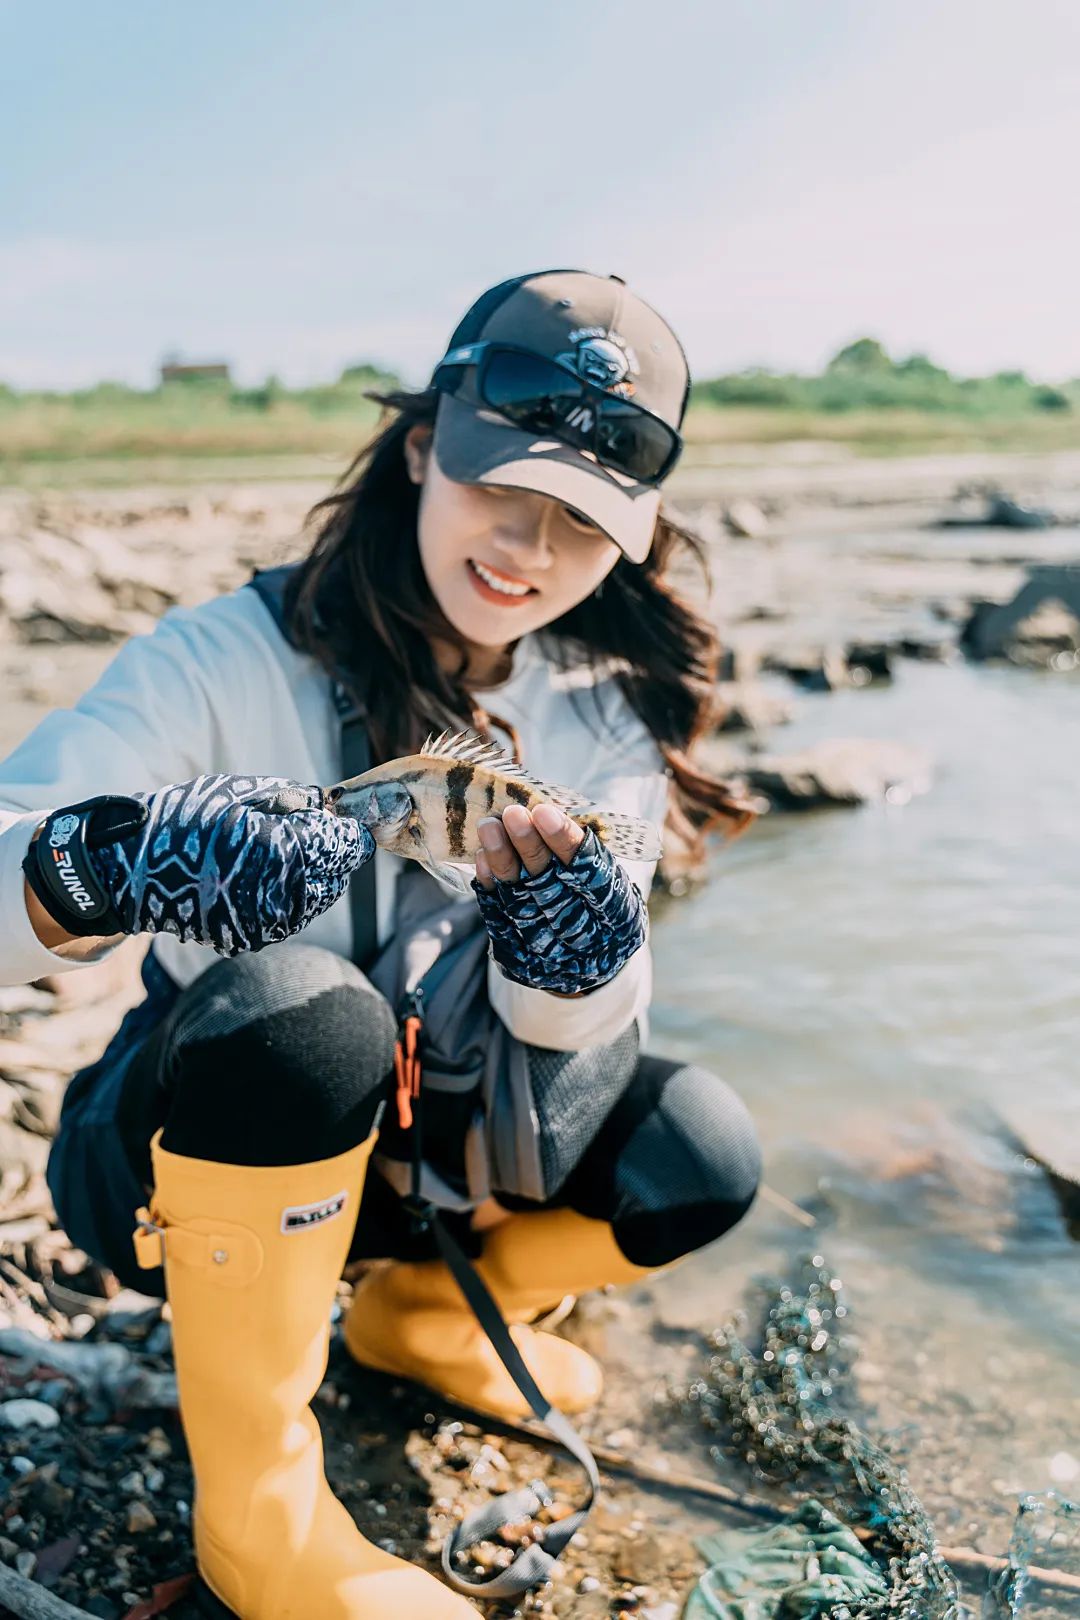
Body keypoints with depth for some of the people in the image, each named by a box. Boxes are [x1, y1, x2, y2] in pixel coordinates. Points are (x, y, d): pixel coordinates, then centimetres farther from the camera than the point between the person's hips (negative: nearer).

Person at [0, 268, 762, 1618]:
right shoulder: (234, 655, -19)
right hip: (172, 1160, -4)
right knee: (298, 1009, -36)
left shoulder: (601, 722, -7)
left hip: (399, 1162, 4)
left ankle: (421, 1310, 14)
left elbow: (548, 1109, -11)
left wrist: (573, 969, -34)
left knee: (694, 1156, -17)